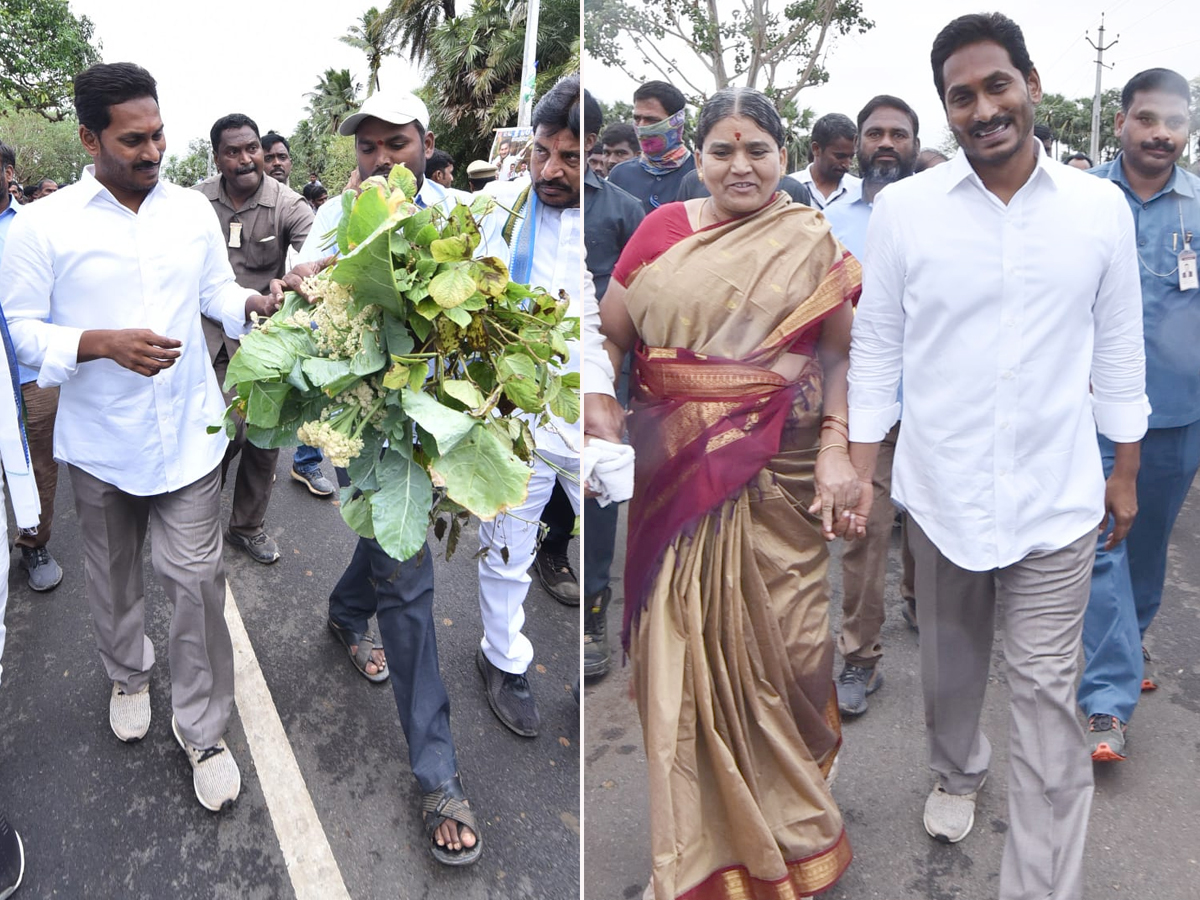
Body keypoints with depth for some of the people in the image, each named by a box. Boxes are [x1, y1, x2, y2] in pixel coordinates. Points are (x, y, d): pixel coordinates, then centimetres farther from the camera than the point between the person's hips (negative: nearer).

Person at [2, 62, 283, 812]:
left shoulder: (194, 210, 1)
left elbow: (217, 292, 10)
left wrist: (255, 306, -12)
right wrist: (102, 344, -23)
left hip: (187, 432, 1)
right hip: (100, 439, -1)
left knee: (196, 576, 1)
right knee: (113, 572, 18)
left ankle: (202, 727, 16)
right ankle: (128, 675, 46)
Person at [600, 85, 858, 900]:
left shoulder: (812, 241, 5)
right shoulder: (662, 231, 7)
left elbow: (844, 352, 3)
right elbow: (608, 336, 7)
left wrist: (837, 452, -9)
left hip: (781, 480, -1)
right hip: (678, 479, 1)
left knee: (779, 646, 5)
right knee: (685, 645, 6)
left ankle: (792, 830, 31)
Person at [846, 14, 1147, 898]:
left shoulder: (1102, 208, -2)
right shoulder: (902, 208, -6)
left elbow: (1118, 350, 6)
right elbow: (877, 349, -1)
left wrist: (1125, 472, 10)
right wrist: (862, 472, -2)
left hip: (1057, 497, 0)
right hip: (940, 490, 1)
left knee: (1048, 691, 3)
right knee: (951, 658, 20)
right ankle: (956, 771, 49)